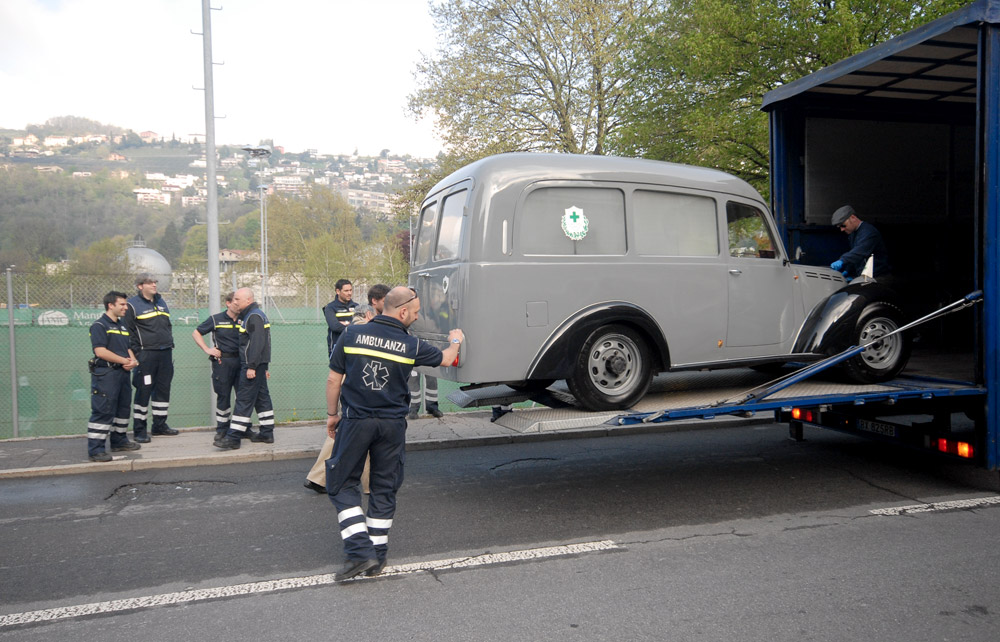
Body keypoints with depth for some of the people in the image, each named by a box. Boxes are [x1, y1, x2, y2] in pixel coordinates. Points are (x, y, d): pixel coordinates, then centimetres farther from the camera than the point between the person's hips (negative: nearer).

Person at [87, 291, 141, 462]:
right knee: (103, 411, -9)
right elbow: (100, 351, -19)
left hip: (122, 372, 9)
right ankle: (95, 449, -6)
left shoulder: (122, 326, 18)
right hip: (105, 374, -9)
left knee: (123, 408, 16)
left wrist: (133, 361, -1)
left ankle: (119, 441, 29)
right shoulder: (99, 325, -9)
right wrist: (125, 361, -14)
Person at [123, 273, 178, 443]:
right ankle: (139, 429, 4)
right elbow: (129, 332, -7)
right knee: (143, 391, -4)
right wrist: (137, 353, -12)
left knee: (163, 389, 10)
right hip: (146, 354, -6)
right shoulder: (133, 305, -4)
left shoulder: (161, 302, 17)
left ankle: (160, 424, 21)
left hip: (165, 353, 7)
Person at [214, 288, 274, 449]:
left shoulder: (254, 317, -14)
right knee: (262, 397, 12)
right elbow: (261, 343, 23)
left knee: (244, 400, -10)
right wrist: (263, 367, 24)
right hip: (257, 365, 11)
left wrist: (251, 366, -25)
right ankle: (267, 434, 17)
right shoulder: (251, 315, 20)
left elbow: (256, 343, -22)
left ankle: (233, 438, -10)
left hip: (252, 365, -11)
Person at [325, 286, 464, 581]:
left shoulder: (351, 335, -5)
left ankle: (360, 551, -1)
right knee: (384, 489, 14)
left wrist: (332, 414, 12)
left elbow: (334, 380, -1)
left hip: (355, 420, -1)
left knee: (342, 484, 10)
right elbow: (446, 359, 12)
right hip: (392, 424, 1)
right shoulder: (412, 345, -5)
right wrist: (456, 341, 34)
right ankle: (378, 556, 20)